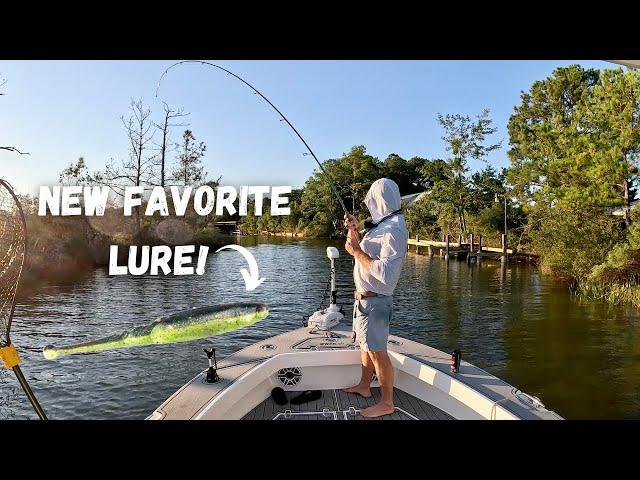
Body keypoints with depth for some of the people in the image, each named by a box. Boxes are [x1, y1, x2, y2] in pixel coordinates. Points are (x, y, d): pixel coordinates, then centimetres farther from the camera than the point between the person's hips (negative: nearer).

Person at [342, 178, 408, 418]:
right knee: (366, 344, 22)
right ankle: (364, 386, 40)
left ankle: (387, 403, 13)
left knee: (377, 351, -1)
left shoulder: (394, 230, -22)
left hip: (375, 301, -10)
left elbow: (385, 273, -31)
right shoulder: (382, 224, 9)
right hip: (365, 297, 10)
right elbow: (367, 249, 21)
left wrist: (357, 251, -23)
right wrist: (354, 230, 7)